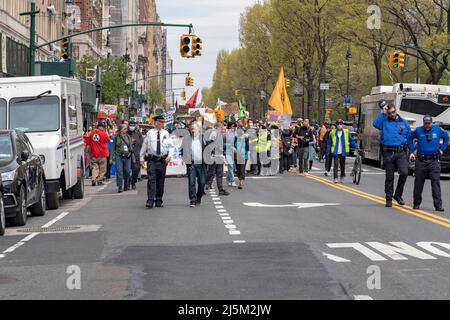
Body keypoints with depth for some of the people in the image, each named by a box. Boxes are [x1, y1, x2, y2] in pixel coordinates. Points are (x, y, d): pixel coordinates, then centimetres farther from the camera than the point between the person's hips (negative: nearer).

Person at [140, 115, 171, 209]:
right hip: (151, 160, -2)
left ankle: (159, 201, 17)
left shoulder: (166, 134, 7)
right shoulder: (149, 133, 4)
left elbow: (170, 146, 3)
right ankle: (150, 200, -15)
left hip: (162, 161, 2)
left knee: (161, 181, 7)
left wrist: (169, 156, -13)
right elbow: (144, 146, 9)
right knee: (151, 180, -12)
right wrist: (142, 158, 7)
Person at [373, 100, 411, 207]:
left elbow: (409, 137, 18)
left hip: (401, 153, 1)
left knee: (404, 172, -17)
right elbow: (375, 124, -16)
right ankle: (388, 199, 14)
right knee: (389, 177, 5)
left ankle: (398, 194, 1)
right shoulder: (384, 121, 5)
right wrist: (383, 113, -10)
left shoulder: (404, 122, 12)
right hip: (388, 153, -1)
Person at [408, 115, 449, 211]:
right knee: (418, 183, 8)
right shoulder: (418, 131, 0)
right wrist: (412, 150, 10)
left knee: (436, 182, -8)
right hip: (420, 161, 1)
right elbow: (410, 138, 16)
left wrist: (442, 149, 12)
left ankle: (438, 205, -9)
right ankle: (417, 203, 21)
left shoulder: (438, 130, 2)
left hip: (434, 161, -1)